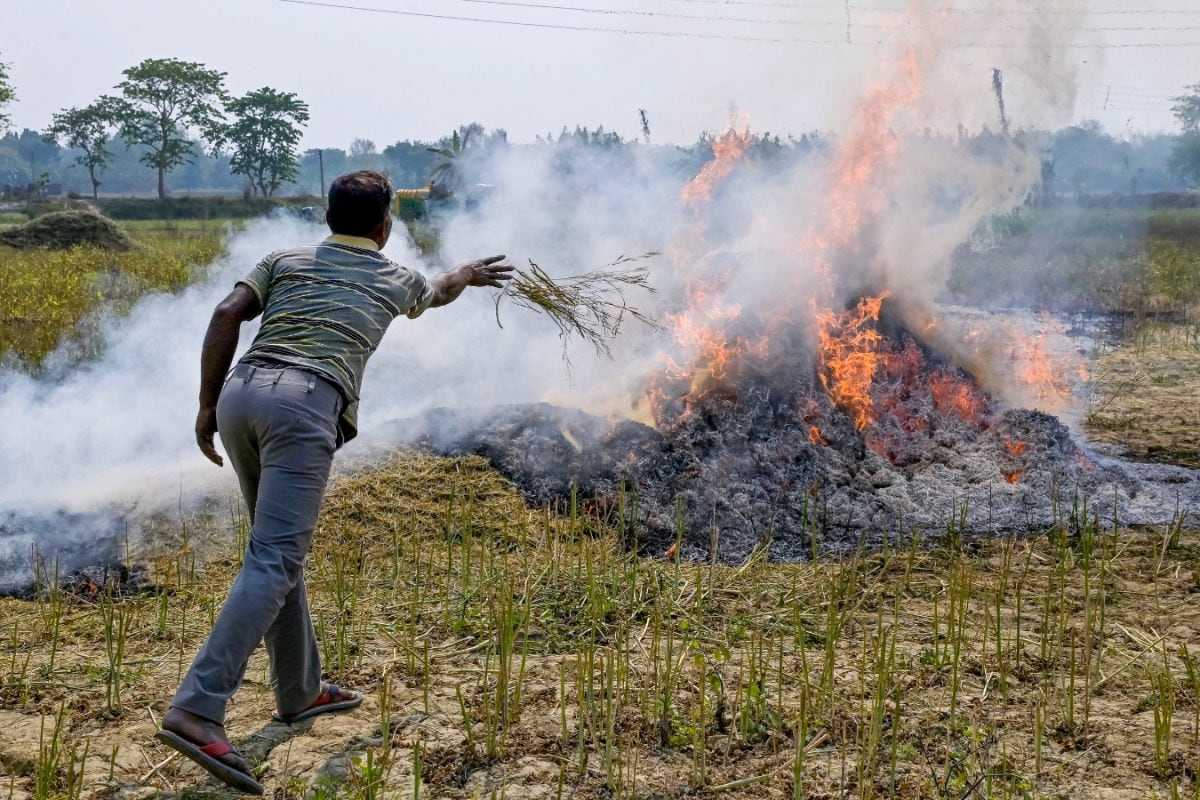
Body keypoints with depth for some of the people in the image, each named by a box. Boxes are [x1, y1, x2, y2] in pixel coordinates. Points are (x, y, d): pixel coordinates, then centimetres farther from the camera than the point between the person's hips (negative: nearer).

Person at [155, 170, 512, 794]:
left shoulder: (286, 261, 25)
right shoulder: (396, 280, 24)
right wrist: (468, 273, 70)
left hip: (240, 394, 5)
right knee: (273, 562, -12)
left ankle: (300, 691, 28)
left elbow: (228, 314, 7)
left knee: (279, 549, 18)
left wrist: (207, 403, 10)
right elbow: (438, 291, 48)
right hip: (306, 404, -5)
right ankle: (197, 710, -25)